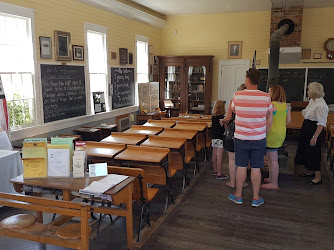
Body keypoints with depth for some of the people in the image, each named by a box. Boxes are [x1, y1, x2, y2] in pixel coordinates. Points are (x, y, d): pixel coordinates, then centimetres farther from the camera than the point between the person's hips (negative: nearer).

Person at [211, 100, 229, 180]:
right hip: (220, 138, -8)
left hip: (214, 138, 8)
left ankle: (215, 171, 26)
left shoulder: (213, 117, 6)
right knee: (219, 156, -5)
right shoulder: (222, 118, -15)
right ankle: (219, 174, -2)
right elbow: (224, 129, -15)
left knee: (214, 154, 14)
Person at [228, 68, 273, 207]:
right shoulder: (266, 97, -6)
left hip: (241, 138, -1)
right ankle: (256, 198, 21)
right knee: (256, 168, 9)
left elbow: (233, 110, 11)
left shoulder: (237, 96, -10)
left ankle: (238, 196, 23)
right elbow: (269, 120, 3)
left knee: (241, 167, 10)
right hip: (259, 139, 1)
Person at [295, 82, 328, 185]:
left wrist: (315, 137, -25)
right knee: (306, 151, 19)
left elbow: (321, 124, -24)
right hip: (307, 130, 10)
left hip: (315, 131, -10)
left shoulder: (321, 105, -23)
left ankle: (318, 177, 10)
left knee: (314, 154, -2)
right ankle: (310, 171, 37)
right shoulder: (312, 101, 7)